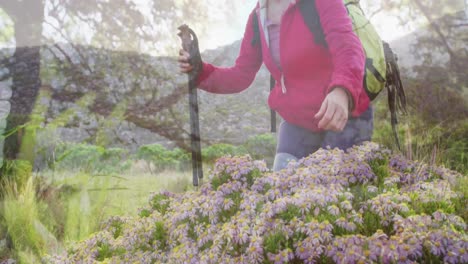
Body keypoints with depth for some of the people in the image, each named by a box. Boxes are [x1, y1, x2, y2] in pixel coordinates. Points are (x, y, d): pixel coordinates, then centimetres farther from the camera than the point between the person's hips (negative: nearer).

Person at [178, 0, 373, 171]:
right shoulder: (257, 18, 0)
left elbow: (348, 46, -33)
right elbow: (241, 75, 5)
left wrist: (342, 91, -53)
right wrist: (200, 70, -12)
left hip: (345, 118, -5)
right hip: (296, 123, 5)